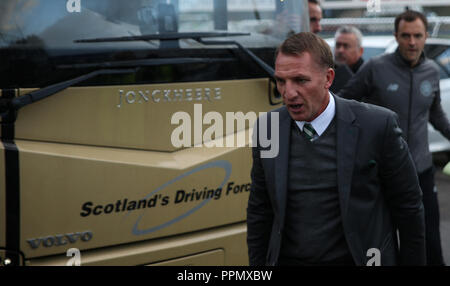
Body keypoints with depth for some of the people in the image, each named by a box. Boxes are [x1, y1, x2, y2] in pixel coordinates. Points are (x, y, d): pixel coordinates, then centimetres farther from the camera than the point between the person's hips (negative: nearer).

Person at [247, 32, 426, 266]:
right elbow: (259, 212, 5)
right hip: (287, 259, 3)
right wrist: (256, 270, 5)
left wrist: (413, 262, -1)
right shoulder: (266, 129, -4)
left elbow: (408, 207, -5)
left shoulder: (377, 125, -13)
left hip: (360, 259, -2)